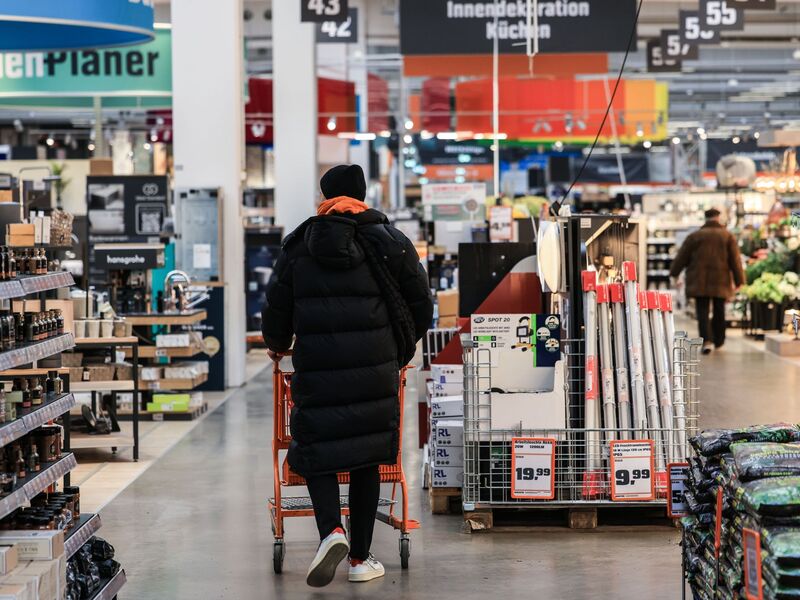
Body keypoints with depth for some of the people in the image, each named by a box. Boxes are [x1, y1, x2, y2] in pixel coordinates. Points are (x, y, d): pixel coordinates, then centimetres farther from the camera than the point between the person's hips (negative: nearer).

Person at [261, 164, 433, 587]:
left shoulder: (297, 246, 6)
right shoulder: (389, 241, 5)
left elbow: (277, 307, 10)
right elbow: (421, 302, 10)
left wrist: (277, 345, 31)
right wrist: (404, 346, 28)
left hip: (316, 368, 0)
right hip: (375, 369, 1)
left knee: (317, 453, 7)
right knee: (366, 458, 9)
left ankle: (331, 530, -20)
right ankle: (360, 559, 13)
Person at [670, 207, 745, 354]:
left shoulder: (695, 236, 2)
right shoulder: (728, 236, 2)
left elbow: (682, 257, 6)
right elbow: (735, 260, 1)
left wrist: (674, 273, 17)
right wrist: (739, 280, 5)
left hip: (699, 281, -1)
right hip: (721, 281, 1)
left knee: (702, 311, -2)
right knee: (719, 311, 14)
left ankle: (706, 340, -18)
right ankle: (718, 340, 26)